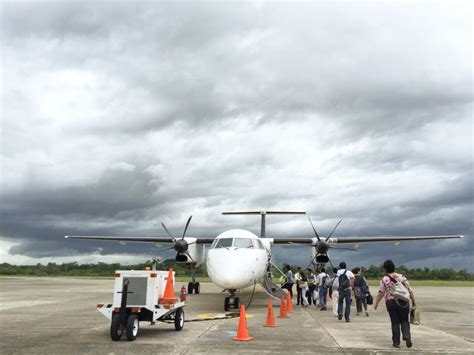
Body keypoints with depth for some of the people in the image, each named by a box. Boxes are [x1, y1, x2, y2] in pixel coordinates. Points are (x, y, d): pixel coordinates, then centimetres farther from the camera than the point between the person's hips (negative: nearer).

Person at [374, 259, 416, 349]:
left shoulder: (384, 279, -4)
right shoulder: (401, 277, -1)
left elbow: (381, 293, -4)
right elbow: (409, 290, -2)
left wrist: (376, 303, 6)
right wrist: (413, 301, 6)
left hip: (391, 302, 0)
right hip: (403, 302, 1)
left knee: (395, 322, 9)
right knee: (404, 321, 13)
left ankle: (396, 342, 11)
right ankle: (407, 336, -9)